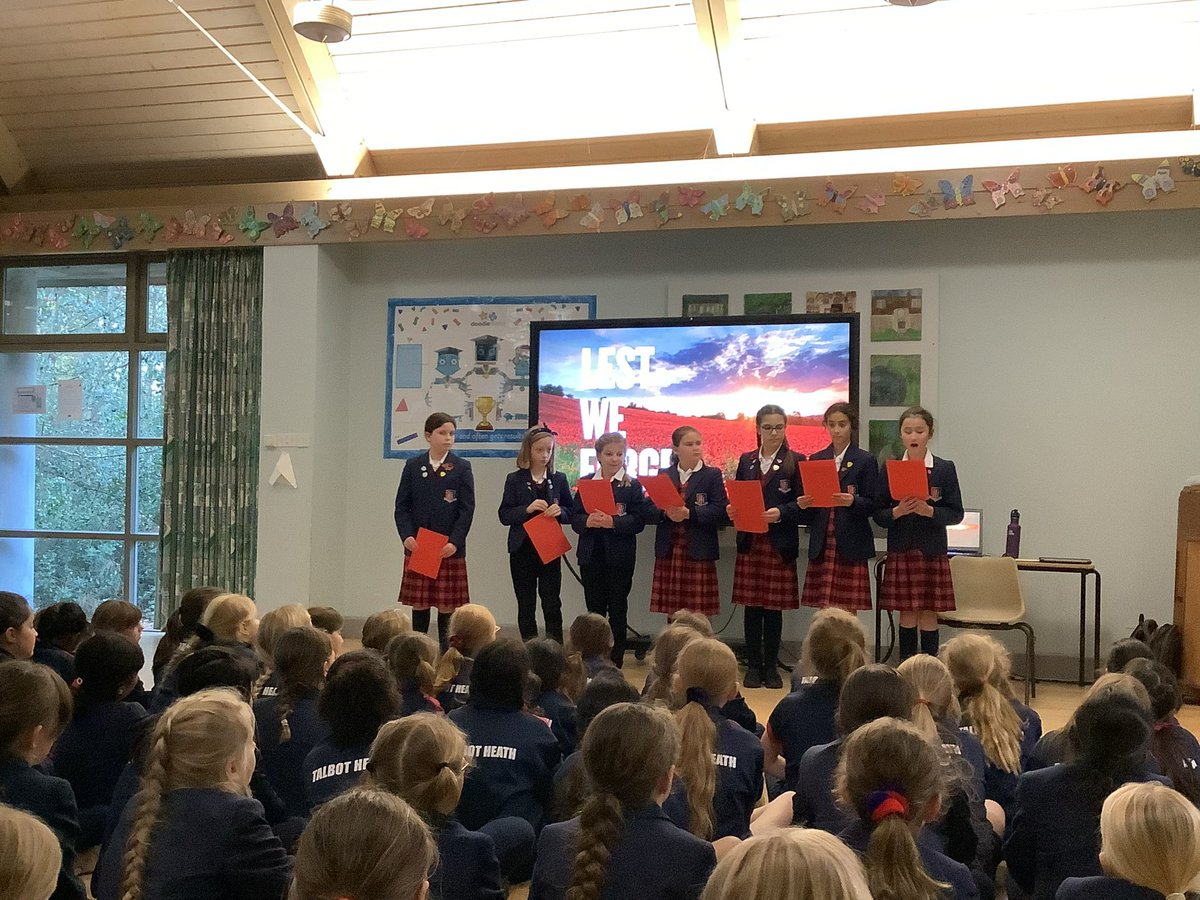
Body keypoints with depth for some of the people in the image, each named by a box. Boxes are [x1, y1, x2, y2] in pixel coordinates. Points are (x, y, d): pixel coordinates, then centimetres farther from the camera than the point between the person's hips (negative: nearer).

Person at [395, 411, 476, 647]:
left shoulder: (461, 467, 1)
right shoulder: (413, 466, 6)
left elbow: (467, 509, -3)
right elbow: (402, 505, 5)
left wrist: (455, 542, -14)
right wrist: (407, 535, -10)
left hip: (450, 549, -1)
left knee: (447, 605, 2)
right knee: (419, 603, 6)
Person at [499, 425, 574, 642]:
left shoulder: (559, 479, 5)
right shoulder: (515, 480, 0)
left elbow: (570, 512, 8)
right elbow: (504, 515, -4)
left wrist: (560, 511, -13)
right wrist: (527, 509, -19)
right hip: (522, 550, -1)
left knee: (552, 603, 0)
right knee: (526, 604, 7)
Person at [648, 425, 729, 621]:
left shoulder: (712, 475, 3)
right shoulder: (664, 476, 12)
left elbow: (720, 512, -8)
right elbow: (649, 510, 5)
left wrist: (689, 514, -20)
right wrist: (666, 513, -16)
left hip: (698, 552, -3)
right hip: (668, 552, 3)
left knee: (699, 614, -3)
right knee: (672, 612, 4)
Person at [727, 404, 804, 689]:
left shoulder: (795, 461, 0)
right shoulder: (746, 460, 11)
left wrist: (780, 513, -20)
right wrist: (732, 510, -8)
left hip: (780, 544, -3)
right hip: (750, 542, 3)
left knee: (774, 607, 3)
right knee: (751, 606, 5)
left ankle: (771, 666, 14)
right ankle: (753, 665, 14)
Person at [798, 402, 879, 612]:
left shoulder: (865, 461, 2)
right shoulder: (816, 459, 13)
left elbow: (873, 505, -2)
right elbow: (810, 499, 14)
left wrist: (853, 501, -21)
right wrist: (803, 504, -8)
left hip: (851, 547, -3)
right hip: (821, 546, 3)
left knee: (848, 609, -3)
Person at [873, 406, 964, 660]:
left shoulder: (945, 469, -1)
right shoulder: (889, 470, 3)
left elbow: (956, 514, -3)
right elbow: (878, 514, 3)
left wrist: (928, 510, -19)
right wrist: (897, 511, -17)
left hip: (932, 552, -1)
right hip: (900, 551, 1)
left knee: (928, 616, 3)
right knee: (907, 616, 6)